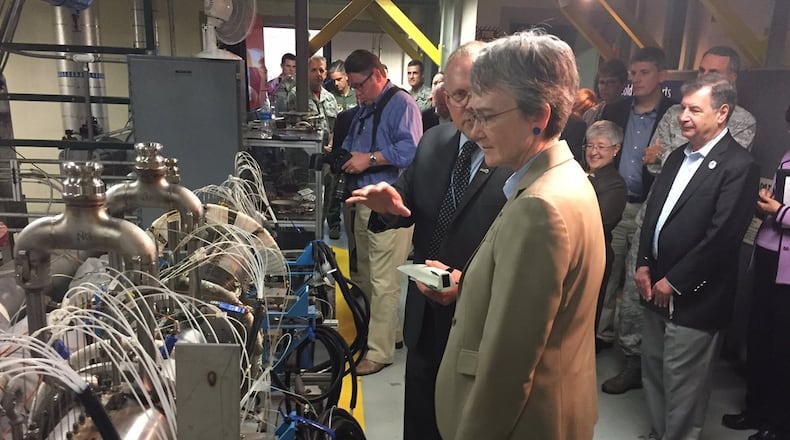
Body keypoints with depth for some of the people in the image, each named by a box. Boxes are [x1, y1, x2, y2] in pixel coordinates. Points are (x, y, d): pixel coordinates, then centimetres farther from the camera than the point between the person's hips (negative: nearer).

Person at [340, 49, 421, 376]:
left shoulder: (401, 104, -8)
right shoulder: (364, 110, 21)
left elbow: (410, 150, -22)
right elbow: (350, 144, 30)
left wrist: (370, 158, -19)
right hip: (364, 202, 10)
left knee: (383, 282, -5)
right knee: (364, 276, 17)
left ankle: (379, 351, 4)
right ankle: (367, 333, 32)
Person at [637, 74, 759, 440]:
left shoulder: (739, 166, -13)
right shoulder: (678, 157, 10)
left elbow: (722, 237, -18)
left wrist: (673, 282, -14)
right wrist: (644, 265, 2)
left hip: (694, 298, -7)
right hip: (656, 287, 8)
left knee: (682, 383, 5)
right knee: (653, 372, 19)